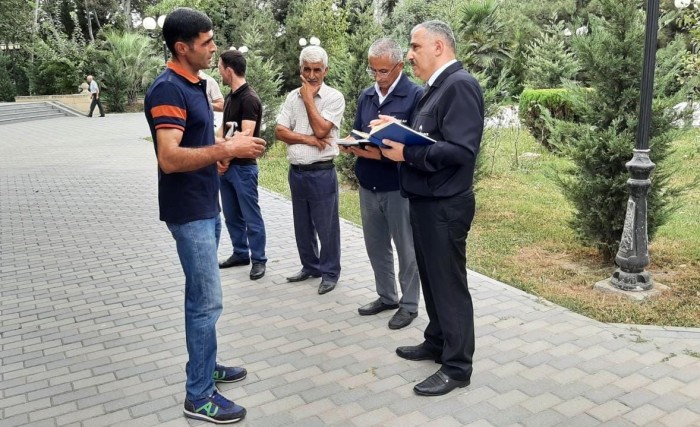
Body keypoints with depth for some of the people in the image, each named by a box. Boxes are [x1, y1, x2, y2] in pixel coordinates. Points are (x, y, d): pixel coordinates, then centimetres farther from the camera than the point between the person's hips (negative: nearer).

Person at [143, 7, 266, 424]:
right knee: (207, 300, -5)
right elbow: (169, 158, -27)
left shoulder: (195, 85, 12)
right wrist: (227, 149, -27)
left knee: (201, 295, 17)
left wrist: (228, 147, 6)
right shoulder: (168, 90, -18)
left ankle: (205, 365, 32)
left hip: (207, 206, 9)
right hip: (189, 212, -9)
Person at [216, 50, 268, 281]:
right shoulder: (230, 97, 11)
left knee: (251, 216, 1)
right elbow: (222, 129, 13)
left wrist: (227, 157, -12)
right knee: (231, 215, 15)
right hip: (226, 165, 9)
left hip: (243, 166, -8)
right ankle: (240, 253, 28)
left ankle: (258, 260, 11)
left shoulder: (249, 98, -15)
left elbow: (246, 135, -21)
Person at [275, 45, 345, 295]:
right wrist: (308, 139, -12)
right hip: (296, 172, 6)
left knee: (326, 226, 3)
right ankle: (310, 266, 32)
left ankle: (330, 272, 17)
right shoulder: (293, 96, 8)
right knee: (302, 225, 16)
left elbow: (321, 130, -18)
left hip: (321, 173, -5)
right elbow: (279, 131, 1)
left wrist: (309, 98, -9)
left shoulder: (334, 97, -6)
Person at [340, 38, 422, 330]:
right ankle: (386, 296, 33)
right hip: (368, 185, 7)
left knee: (406, 248, 7)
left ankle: (409, 305, 21)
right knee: (376, 245, 16)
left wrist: (383, 154, -25)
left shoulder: (416, 95, -11)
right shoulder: (366, 96, 10)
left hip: (399, 187, -6)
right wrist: (350, 146, -8)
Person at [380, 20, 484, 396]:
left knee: (449, 284, 0)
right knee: (432, 279, 18)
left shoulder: (460, 84, -16)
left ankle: (457, 366, 12)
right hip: (426, 201, 10)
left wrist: (407, 152, -21)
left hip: (444, 205, -10)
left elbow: (461, 150, -25)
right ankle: (437, 342, 34)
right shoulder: (437, 87, 15)